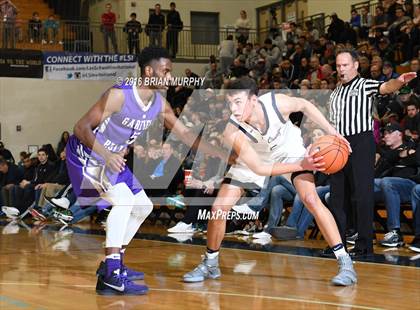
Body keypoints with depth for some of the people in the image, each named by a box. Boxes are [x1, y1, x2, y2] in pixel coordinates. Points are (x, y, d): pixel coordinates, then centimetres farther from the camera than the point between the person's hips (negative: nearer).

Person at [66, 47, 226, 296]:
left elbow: (185, 133, 6)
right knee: (124, 198, -27)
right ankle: (111, 276, -28)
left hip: (112, 159, 9)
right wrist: (106, 155, -42)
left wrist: (223, 156, 1)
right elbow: (82, 128, -27)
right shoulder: (119, 95, -26)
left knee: (144, 207, 12)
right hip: (86, 155, -9)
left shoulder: (159, 103, -3)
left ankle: (113, 264, 22)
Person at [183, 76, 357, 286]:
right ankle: (210, 264, 16)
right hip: (253, 159, 1)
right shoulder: (232, 132, -34)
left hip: (290, 150, -1)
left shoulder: (277, 103, -34)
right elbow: (258, 169, -32)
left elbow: (304, 105, -9)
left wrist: (331, 131, -15)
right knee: (219, 209, -7)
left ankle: (345, 262, -14)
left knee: (311, 199, -21)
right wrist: (301, 166, -40)